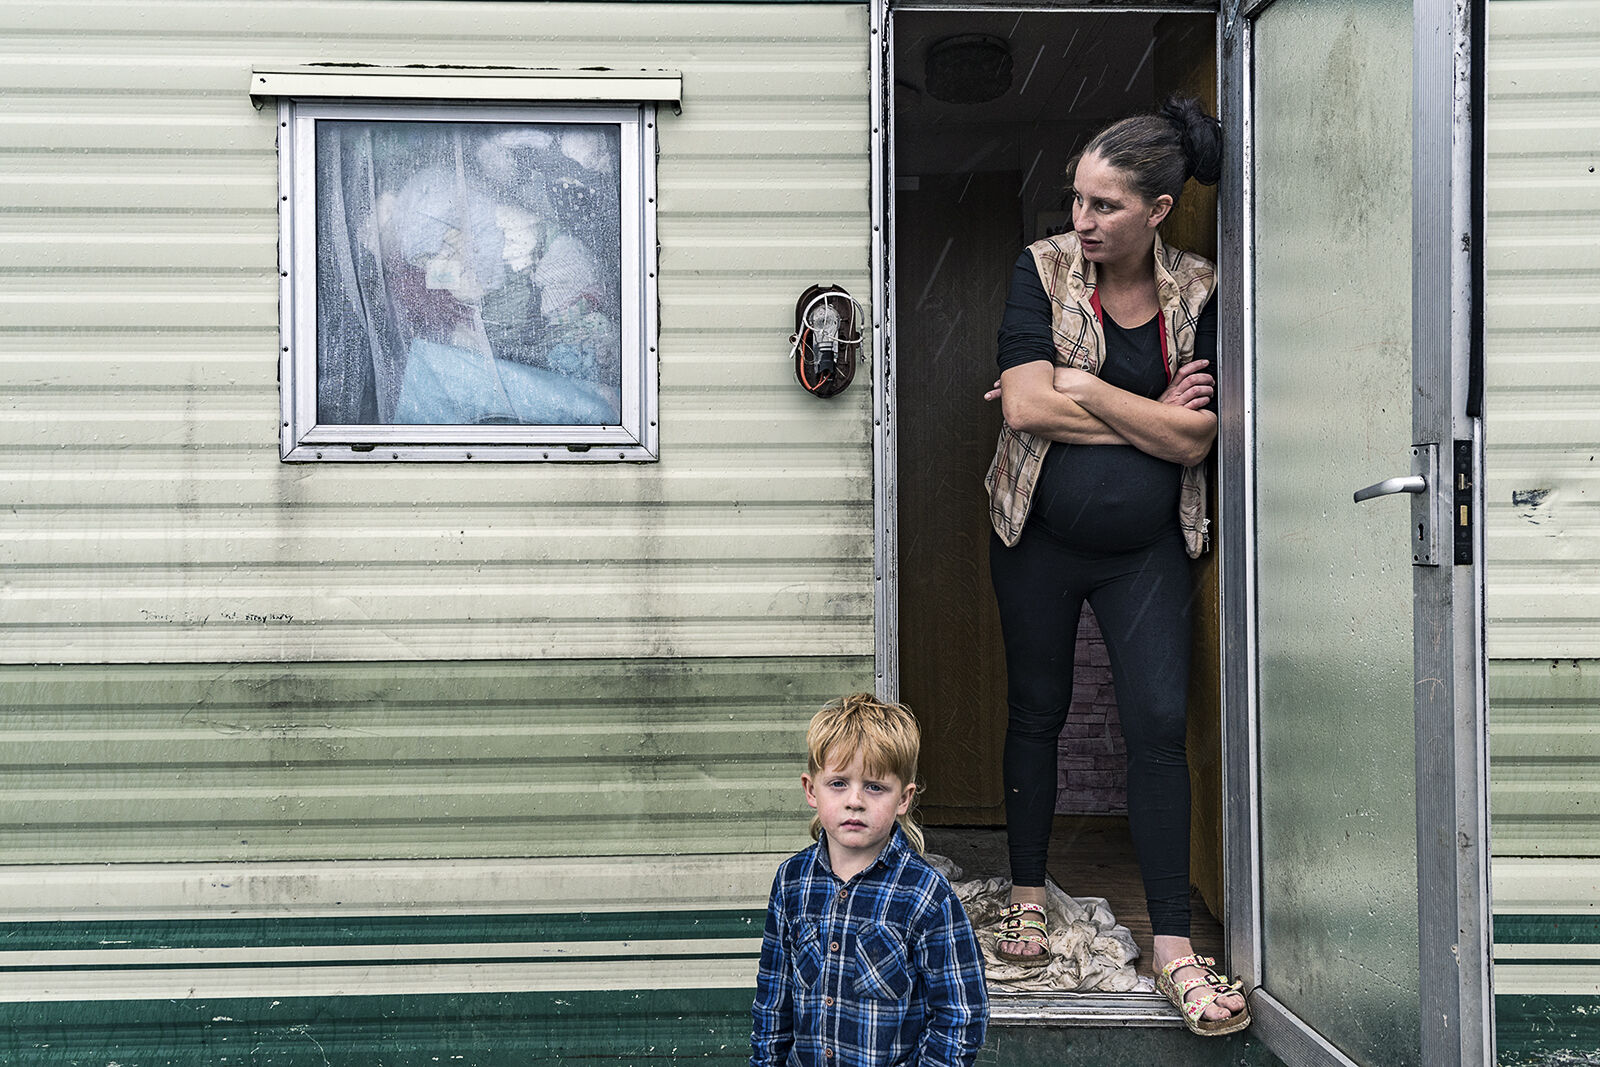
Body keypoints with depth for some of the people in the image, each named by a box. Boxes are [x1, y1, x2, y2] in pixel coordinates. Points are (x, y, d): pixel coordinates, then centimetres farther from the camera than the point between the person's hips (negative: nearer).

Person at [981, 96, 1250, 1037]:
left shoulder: (1199, 294, -5)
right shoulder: (1044, 269, -6)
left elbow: (1195, 439, -14)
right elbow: (1025, 407, -18)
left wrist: (1080, 390, -16)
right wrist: (1150, 415, -14)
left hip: (1147, 548, 0)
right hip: (1040, 538, 0)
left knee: (1160, 721, -5)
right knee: (1037, 713, 12)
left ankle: (1174, 948, 3)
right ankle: (1028, 897, 30)